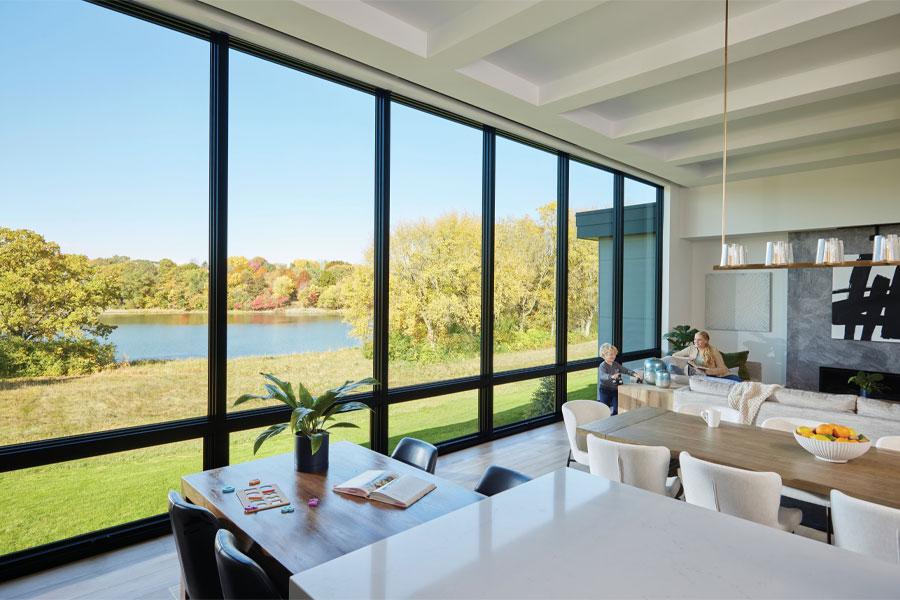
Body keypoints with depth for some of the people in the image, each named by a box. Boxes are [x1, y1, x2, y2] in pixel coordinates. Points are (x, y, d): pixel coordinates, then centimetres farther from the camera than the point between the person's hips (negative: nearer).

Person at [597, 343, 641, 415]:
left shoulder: (616, 364, 7)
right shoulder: (602, 366, -16)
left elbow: (625, 370, 5)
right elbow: (602, 376, -32)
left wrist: (634, 374, -13)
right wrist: (612, 376, -52)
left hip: (615, 390, 6)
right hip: (605, 391, -6)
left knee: (616, 409, 6)